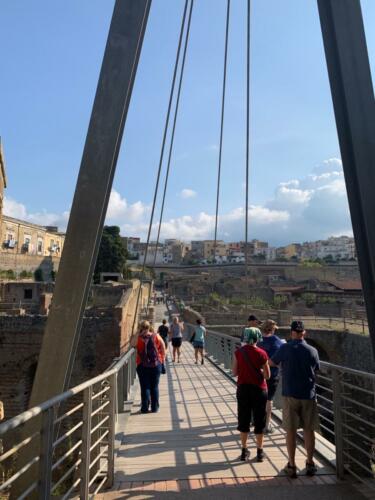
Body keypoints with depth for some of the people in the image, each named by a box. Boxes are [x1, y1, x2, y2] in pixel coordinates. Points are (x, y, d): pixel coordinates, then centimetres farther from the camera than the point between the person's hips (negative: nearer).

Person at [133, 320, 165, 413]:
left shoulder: (139, 338, -9)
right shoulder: (156, 336, -3)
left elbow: (132, 344, 9)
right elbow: (163, 349, -2)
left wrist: (137, 334, 2)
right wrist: (162, 360, 10)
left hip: (142, 365, -1)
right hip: (156, 365, 2)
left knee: (145, 387, 6)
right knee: (155, 387, 10)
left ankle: (145, 408, 8)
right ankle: (154, 408, 15)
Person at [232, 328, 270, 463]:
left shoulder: (238, 352, -7)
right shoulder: (261, 354, -12)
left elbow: (234, 372, -1)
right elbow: (267, 375, -8)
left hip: (243, 388, 2)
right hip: (259, 389, -2)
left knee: (243, 420, 14)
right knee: (259, 421, 12)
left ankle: (244, 451, 23)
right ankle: (259, 452, 21)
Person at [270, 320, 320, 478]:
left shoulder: (285, 348, -10)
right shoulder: (312, 351, -6)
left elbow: (271, 363, 2)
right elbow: (316, 370, 7)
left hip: (290, 394, -1)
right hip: (308, 395, 2)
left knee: (291, 430, 8)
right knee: (309, 430, 14)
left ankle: (292, 465, 15)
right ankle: (310, 464, 26)